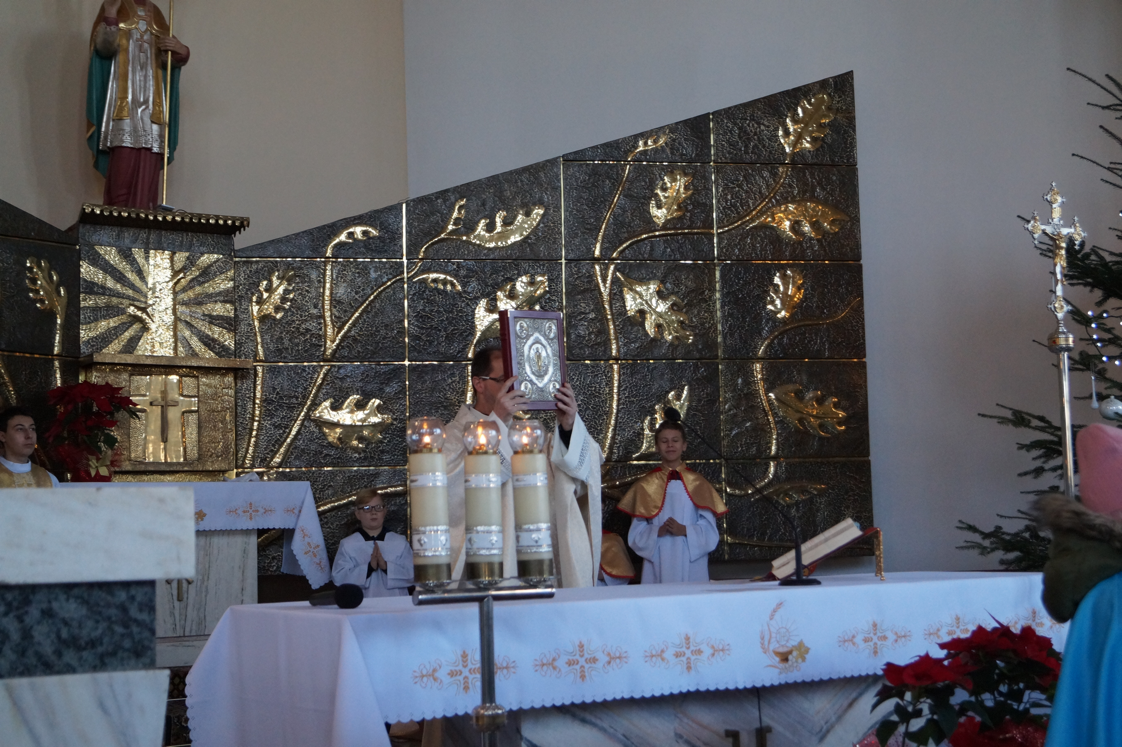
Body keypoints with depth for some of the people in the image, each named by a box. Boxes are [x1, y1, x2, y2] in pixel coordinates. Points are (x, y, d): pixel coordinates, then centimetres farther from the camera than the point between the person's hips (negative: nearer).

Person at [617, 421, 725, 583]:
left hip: (692, 565, 0)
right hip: (658, 562, 0)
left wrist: (684, 530, -14)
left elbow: (709, 530, 2)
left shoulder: (698, 484, 6)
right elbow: (636, 533, 5)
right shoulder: (646, 485, 7)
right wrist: (657, 531, -14)